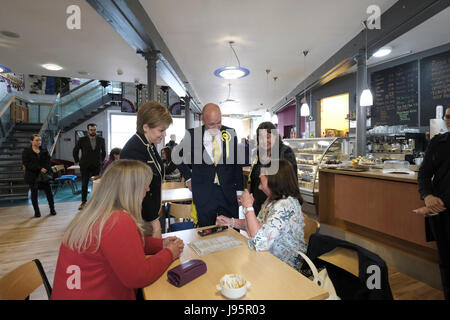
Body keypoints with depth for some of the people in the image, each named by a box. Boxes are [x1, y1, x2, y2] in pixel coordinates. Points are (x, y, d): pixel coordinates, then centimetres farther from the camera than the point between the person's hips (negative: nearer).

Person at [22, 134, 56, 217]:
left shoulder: (44, 151, 8)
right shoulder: (26, 151, -1)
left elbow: (48, 162, 3)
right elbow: (27, 164, -10)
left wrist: (45, 169, -14)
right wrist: (40, 169, -18)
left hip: (44, 175, 2)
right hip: (32, 176, -2)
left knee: (49, 192, 2)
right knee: (34, 193, 5)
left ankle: (52, 209, 14)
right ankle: (37, 212, 17)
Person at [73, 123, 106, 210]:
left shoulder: (101, 140, 4)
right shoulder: (82, 140, 0)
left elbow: (103, 152, 16)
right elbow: (75, 151, 10)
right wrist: (77, 161, 6)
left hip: (97, 166, 1)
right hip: (85, 166, -1)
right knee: (84, 185, 4)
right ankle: (83, 202, 16)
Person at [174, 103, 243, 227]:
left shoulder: (230, 134, 0)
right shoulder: (192, 135, -5)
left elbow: (237, 163, 5)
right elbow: (176, 155, 11)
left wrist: (239, 189, 4)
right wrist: (188, 177, 5)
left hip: (228, 191, 1)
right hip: (203, 193, -1)